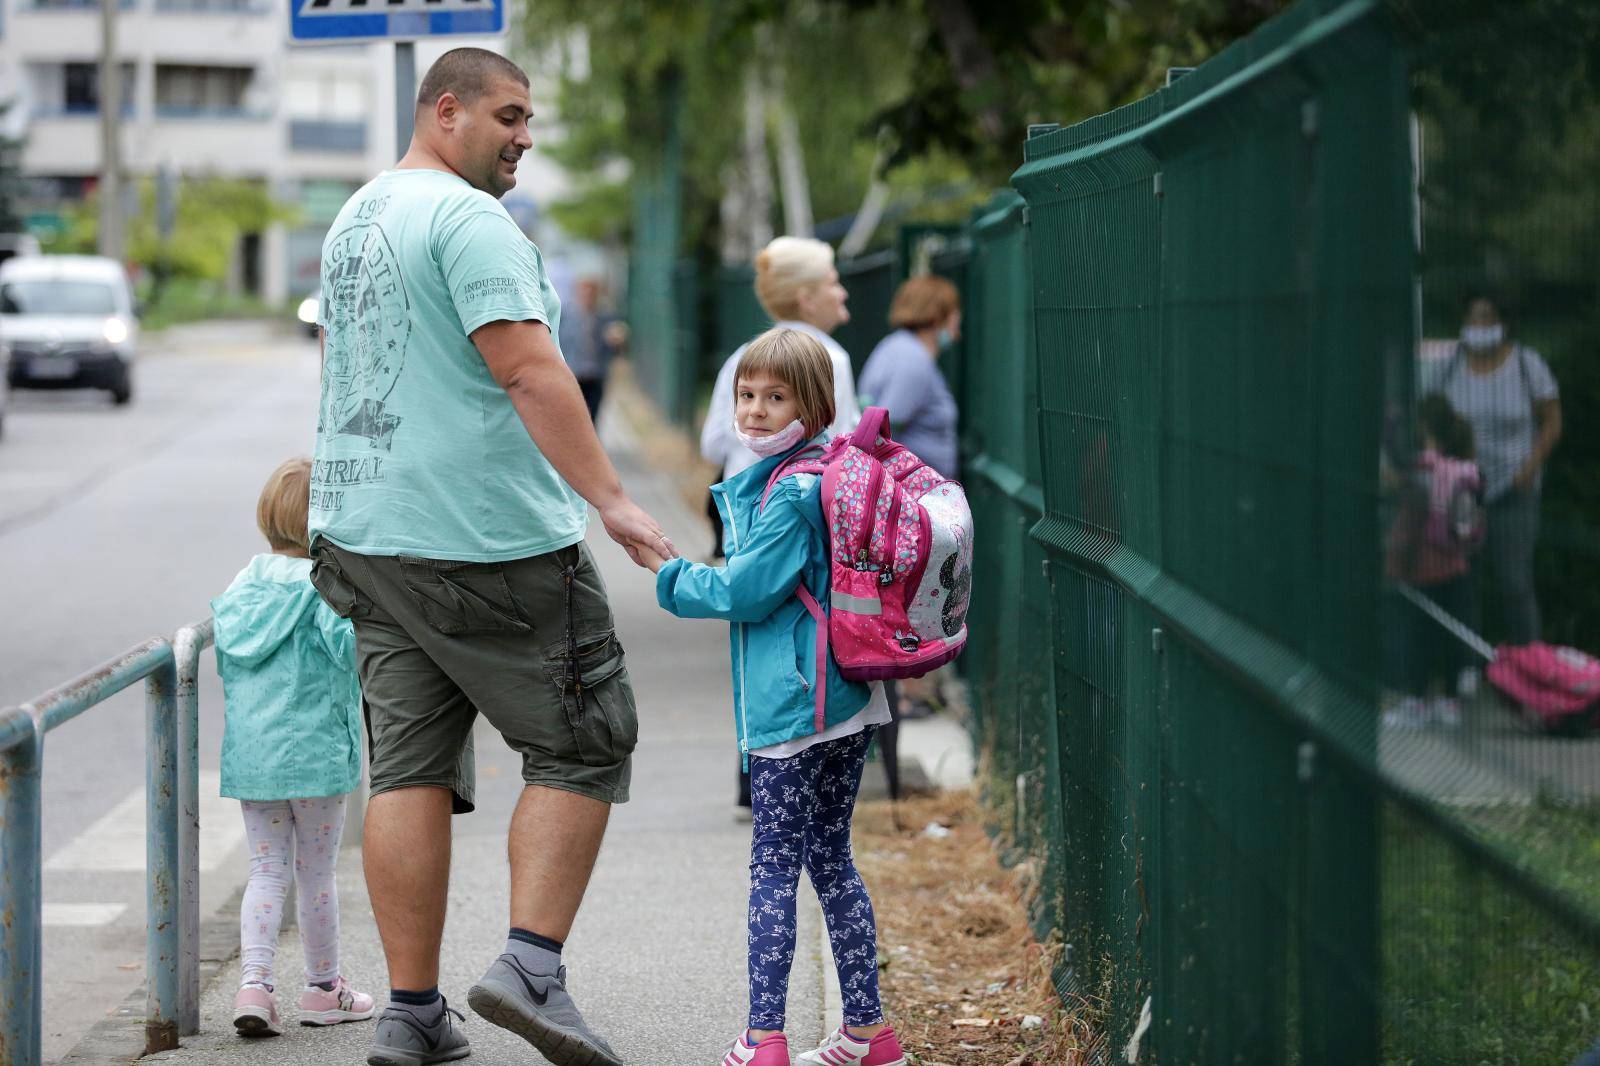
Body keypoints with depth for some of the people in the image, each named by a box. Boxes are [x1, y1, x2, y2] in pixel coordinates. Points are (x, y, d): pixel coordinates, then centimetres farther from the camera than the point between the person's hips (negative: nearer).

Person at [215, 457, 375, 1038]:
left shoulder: (244, 583, 8)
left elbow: (225, 660, 13)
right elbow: (349, 646, -24)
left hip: (248, 757, 5)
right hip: (313, 751, -5)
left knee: (266, 871, 9)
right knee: (317, 874, 8)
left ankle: (254, 984, -6)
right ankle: (324, 988, 20)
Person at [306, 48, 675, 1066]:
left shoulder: (353, 220, 18)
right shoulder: (467, 218, -12)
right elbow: (527, 367, -22)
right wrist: (609, 497, -24)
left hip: (369, 530, 9)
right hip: (487, 538, -8)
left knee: (411, 768, 7)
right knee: (581, 749, 2)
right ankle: (532, 964, -8)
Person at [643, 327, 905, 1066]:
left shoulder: (790, 493, -16)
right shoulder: (832, 478, 13)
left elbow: (747, 592, -15)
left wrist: (669, 574, -1)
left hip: (792, 709, -9)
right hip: (847, 705, 9)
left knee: (774, 868, -5)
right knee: (830, 860, 15)